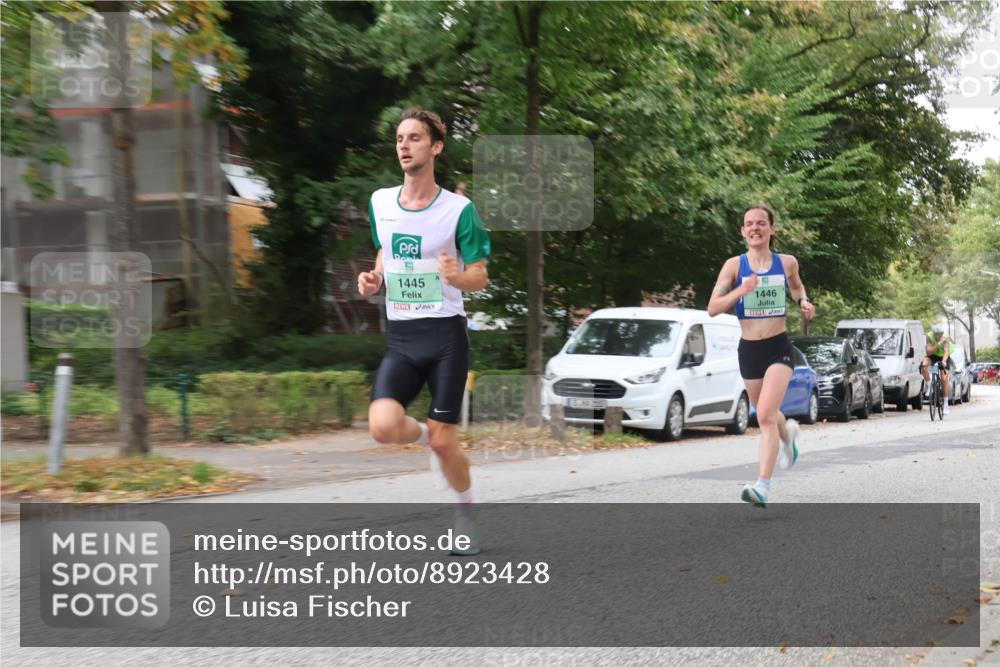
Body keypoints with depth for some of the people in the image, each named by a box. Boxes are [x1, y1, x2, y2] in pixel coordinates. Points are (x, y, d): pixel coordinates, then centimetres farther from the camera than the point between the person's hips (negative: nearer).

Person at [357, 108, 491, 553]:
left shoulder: (459, 209, -6)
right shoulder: (379, 202, 6)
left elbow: (480, 278, -2)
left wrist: (458, 276, -25)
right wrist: (374, 279, 2)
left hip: (445, 333, -3)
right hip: (400, 336, 3)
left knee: (444, 442, -2)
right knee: (383, 427, -18)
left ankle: (465, 512, 27)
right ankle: (426, 436, 18)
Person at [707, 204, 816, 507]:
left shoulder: (787, 263, 1)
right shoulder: (734, 265, -4)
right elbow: (712, 308, -8)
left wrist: (803, 301, 2)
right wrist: (740, 291, -22)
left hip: (779, 348, -2)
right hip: (749, 349, 2)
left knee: (766, 415, -19)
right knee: (766, 415, 20)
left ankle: (763, 486, -21)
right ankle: (788, 433, 56)